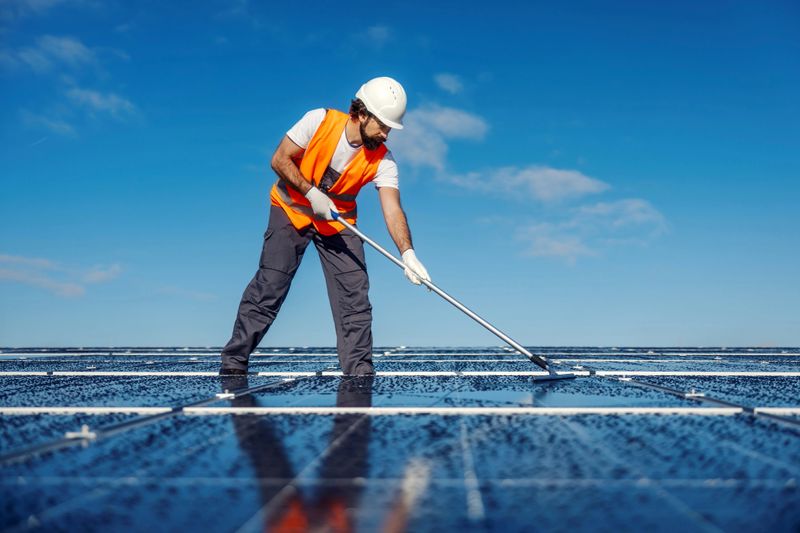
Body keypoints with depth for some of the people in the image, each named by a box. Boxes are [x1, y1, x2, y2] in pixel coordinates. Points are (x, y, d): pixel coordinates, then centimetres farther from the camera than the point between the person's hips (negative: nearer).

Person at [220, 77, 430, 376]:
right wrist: (311, 192, -25)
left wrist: (407, 253, -39)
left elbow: (392, 210, -25)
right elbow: (280, 160, -15)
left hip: (338, 221, 3)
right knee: (269, 287, -7)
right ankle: (234, 362, 4)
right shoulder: (320, 121, -20)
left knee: (355, 293, -7)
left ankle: (359, 369, 2)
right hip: (292, 209, -2)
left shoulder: (382, 160, -16)